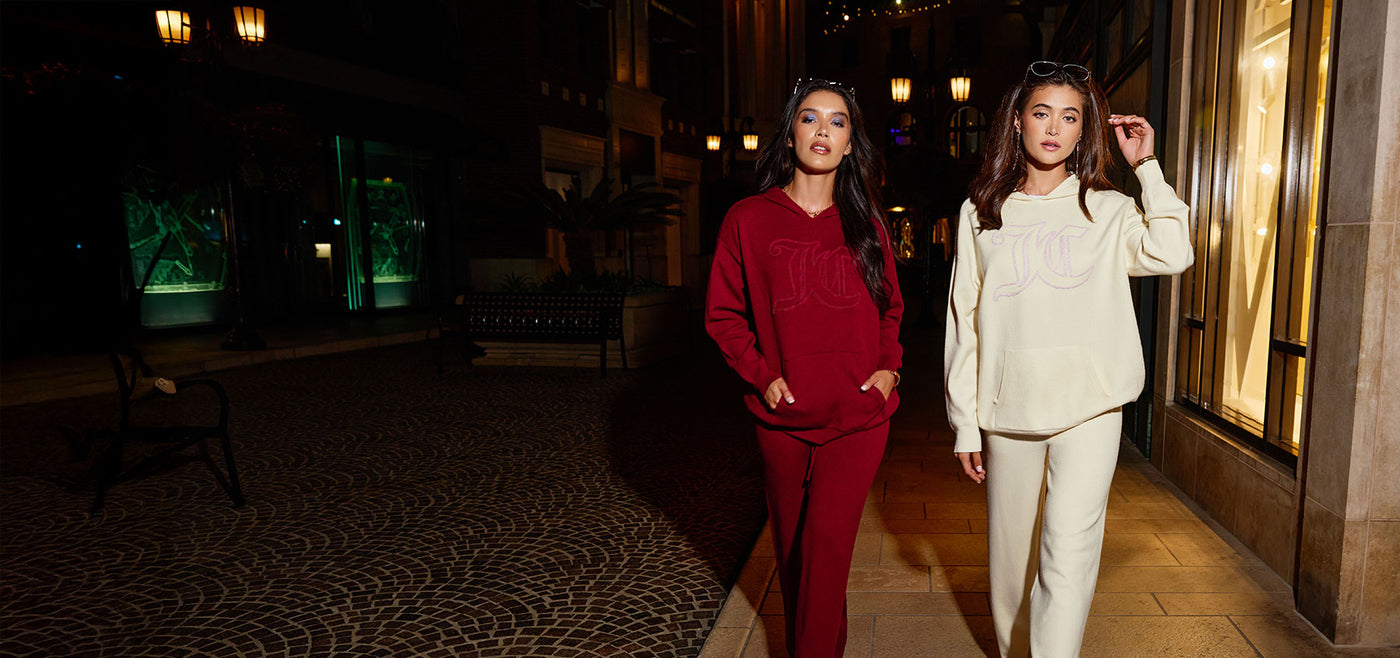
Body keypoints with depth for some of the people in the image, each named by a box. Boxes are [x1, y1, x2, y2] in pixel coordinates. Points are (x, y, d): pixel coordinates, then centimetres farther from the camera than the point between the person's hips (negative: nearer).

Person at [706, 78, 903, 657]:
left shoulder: (866, 224, 7)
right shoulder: (748, 219, 1)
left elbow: (890, 309, 17)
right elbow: (723, 314, 3)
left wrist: (889, 367, 1)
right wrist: (762, 376, -8)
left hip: (858, 416, 0)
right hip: (782, 418, 0)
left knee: (826, 544, -10)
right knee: (791, 547, 14)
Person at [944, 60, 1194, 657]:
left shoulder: (1107, 210, 7)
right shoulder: (982, 212, 8)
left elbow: (1172, 253, -14)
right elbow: (964, 323, 6)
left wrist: (1146, 166, -4)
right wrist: (964, 423, 3)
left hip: (1089, 407, -1)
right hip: (1008, 409, 2)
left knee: (1069, 556, -10)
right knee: (1011, 554, 13)